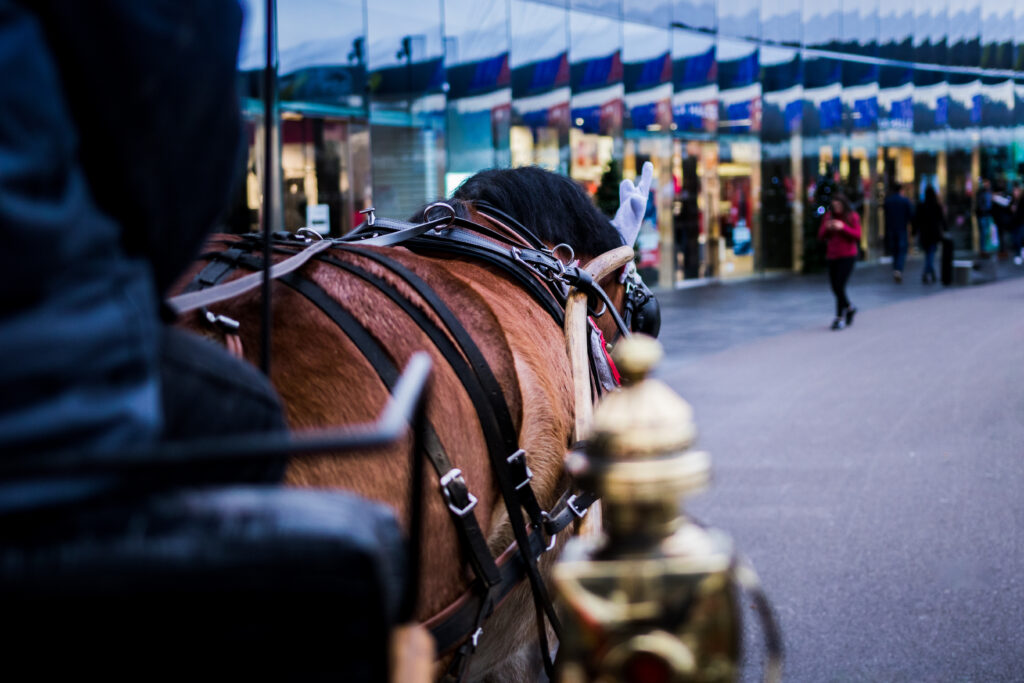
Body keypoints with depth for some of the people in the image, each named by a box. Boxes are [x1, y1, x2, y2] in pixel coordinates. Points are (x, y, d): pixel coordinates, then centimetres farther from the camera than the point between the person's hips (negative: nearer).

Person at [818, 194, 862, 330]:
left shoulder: (852, 217, -2)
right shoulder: (829, 215, 8)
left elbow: (857, 235, -10)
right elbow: (821, 236, 8)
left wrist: (843, 227, -21)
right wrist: (827, 228, -13)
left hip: (847, 256, -5)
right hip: (832, 257, 5)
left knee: (839, 286, -14)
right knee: (835, 288, 7)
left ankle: (840, 317, -7)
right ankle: (849, 308, 32)